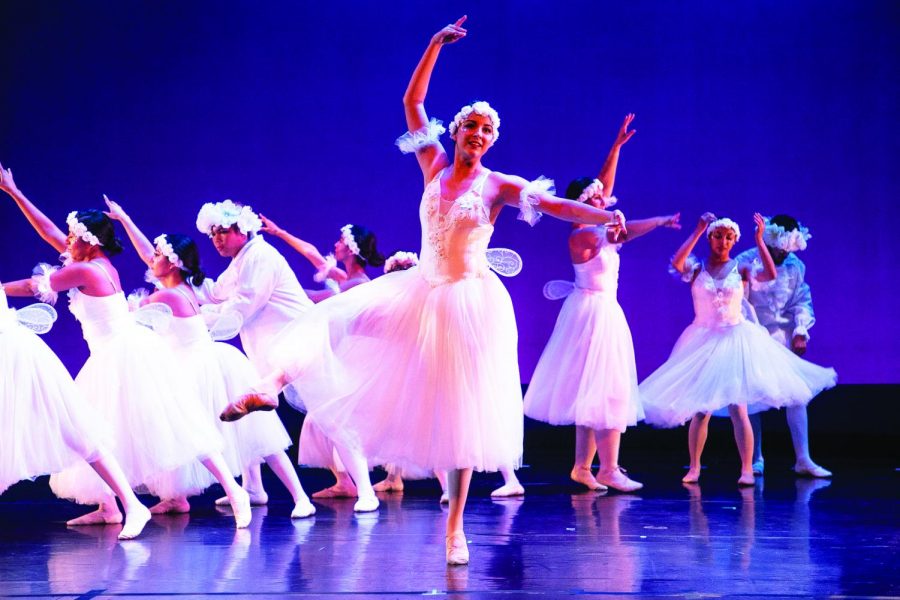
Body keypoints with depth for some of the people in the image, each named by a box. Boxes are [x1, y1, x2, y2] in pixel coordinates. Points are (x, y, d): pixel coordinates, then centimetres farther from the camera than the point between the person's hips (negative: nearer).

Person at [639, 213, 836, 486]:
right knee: (700, 411, 2)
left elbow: (771, 275, -14)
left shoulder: (740, 269, 3)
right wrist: (698, 231, -18)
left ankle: (747, 469, -3)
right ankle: (694, 467, 13)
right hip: (704, 342, 0)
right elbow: (676, 263, -21)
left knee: (738, 409, -6)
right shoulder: (697, 269, 1)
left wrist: (759, 240, -17)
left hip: (735, 340, 0)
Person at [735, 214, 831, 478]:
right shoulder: (746, 262, -6)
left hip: (783, 338, 3)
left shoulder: (796, 267, 5)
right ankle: (756, 460, 10)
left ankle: (803, 459, -6)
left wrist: (801, 332, -2)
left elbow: (802, 302, 10)